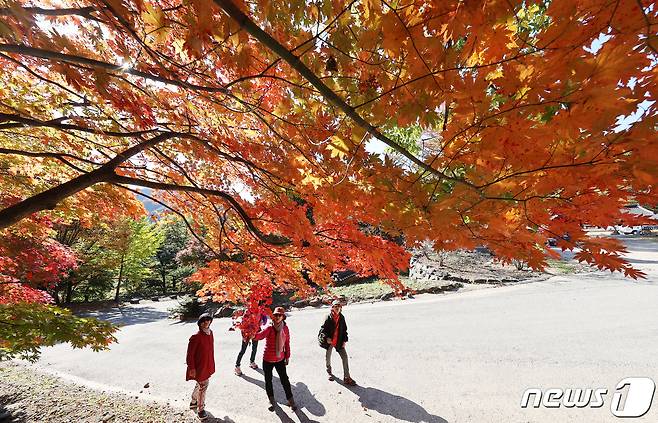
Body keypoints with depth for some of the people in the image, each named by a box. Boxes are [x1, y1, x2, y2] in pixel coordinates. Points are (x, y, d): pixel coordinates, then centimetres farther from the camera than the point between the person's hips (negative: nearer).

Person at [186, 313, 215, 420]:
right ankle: (200, 409, 28)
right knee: (203, 386, 7)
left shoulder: (210, 333, -2)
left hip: (208, 365, 7)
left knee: (200, 385, 25)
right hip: (200, 366, -7)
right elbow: (190, 354, -18)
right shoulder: (196, 337, -25)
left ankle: (193, 402, 48)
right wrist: (192, 368, -16)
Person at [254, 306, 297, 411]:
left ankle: (290, 400, 28)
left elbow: (287, 343, 2)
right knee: (268, 380, 15)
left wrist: (287, 356, 7)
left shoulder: (285, 328, -7)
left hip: (280, 359, 1)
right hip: (268, 360, -1)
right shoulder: (269, 328, -18)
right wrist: (253, 335, -58)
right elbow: (260, 335, -37)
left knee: (284, 379, 9)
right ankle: (271, 400, 39)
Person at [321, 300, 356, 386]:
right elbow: (323, 328, -9)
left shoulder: (342, 317, -1)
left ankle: (346, 377, 6)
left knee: (345, 357, -4)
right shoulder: (328, 318, -12)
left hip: (339, 342, 2)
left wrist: (344, 341, 0)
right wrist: (327, 337, -19)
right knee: (328, 357, 16)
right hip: (329, 342, -2)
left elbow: (344, 330, 4)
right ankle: (329, 372, 44)